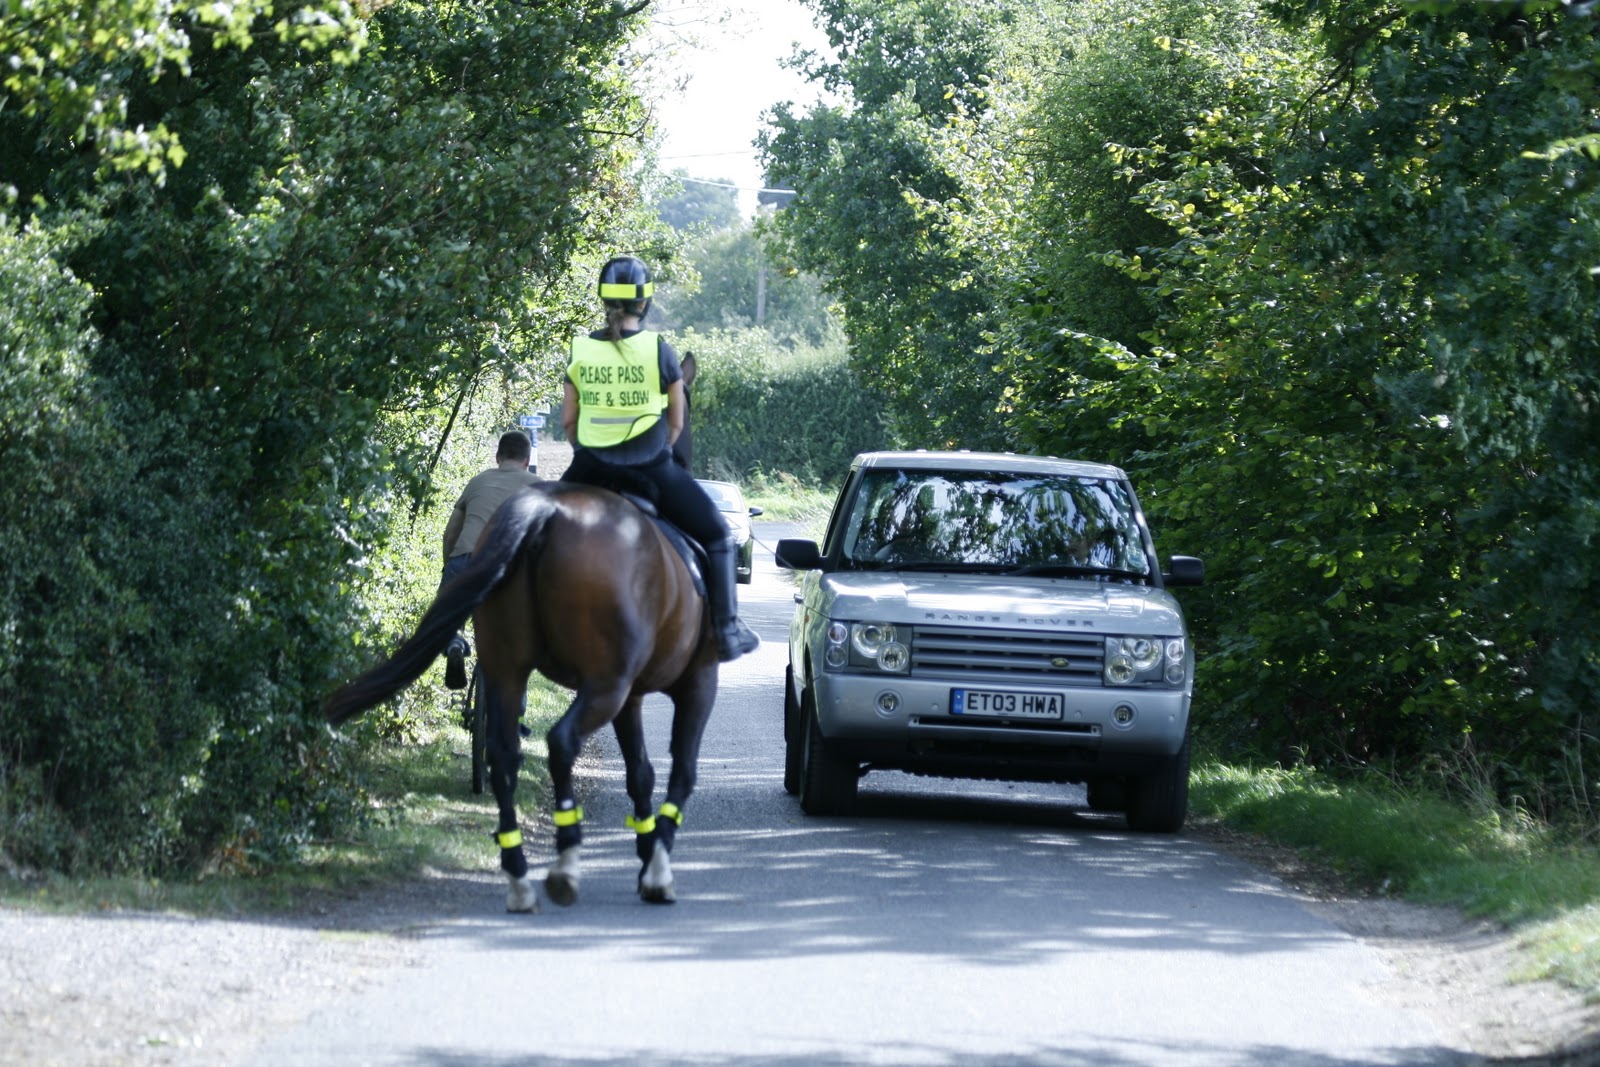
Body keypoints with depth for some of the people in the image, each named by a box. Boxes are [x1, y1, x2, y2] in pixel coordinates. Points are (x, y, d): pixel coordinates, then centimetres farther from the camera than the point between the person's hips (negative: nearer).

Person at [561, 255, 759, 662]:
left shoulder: (581, 350, 0)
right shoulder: (658, 350, -8)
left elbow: (568, 420, 5)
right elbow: (676, 422, -1)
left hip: (591, 469, 3)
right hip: (651, 468, -3)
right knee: (717, 536, 11)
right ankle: (726, 631, 7)